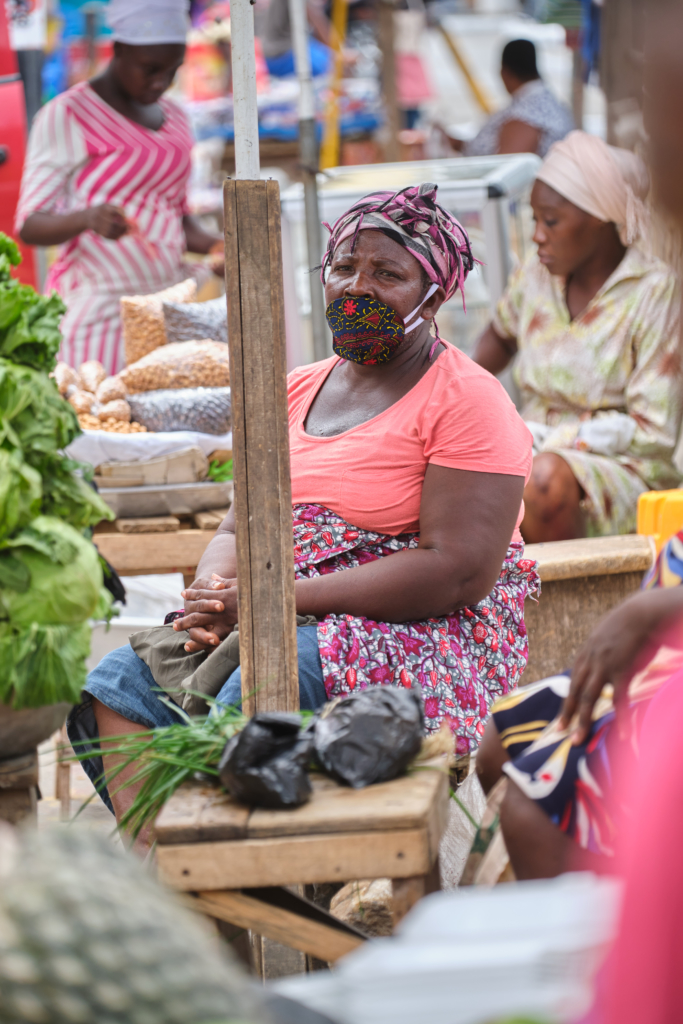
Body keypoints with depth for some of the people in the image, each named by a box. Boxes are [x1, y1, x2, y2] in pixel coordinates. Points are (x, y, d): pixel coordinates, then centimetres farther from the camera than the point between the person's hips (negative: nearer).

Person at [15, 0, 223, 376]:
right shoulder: (66, 116, -5)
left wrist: (214, 245, 3)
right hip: (97, 313, -6)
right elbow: (29, 226, -8)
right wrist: (89, 218, -28)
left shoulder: (173, 118, 16)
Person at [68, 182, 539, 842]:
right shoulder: (299, 390, 18)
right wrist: (215, 598, -9)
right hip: (286, 630, 7)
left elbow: (460, 571, -16)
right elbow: (239, 529, 18)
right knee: (116, 683, -16)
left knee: (256, 693, -34)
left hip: (426, 636, -7)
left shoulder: (466, 401, -6)